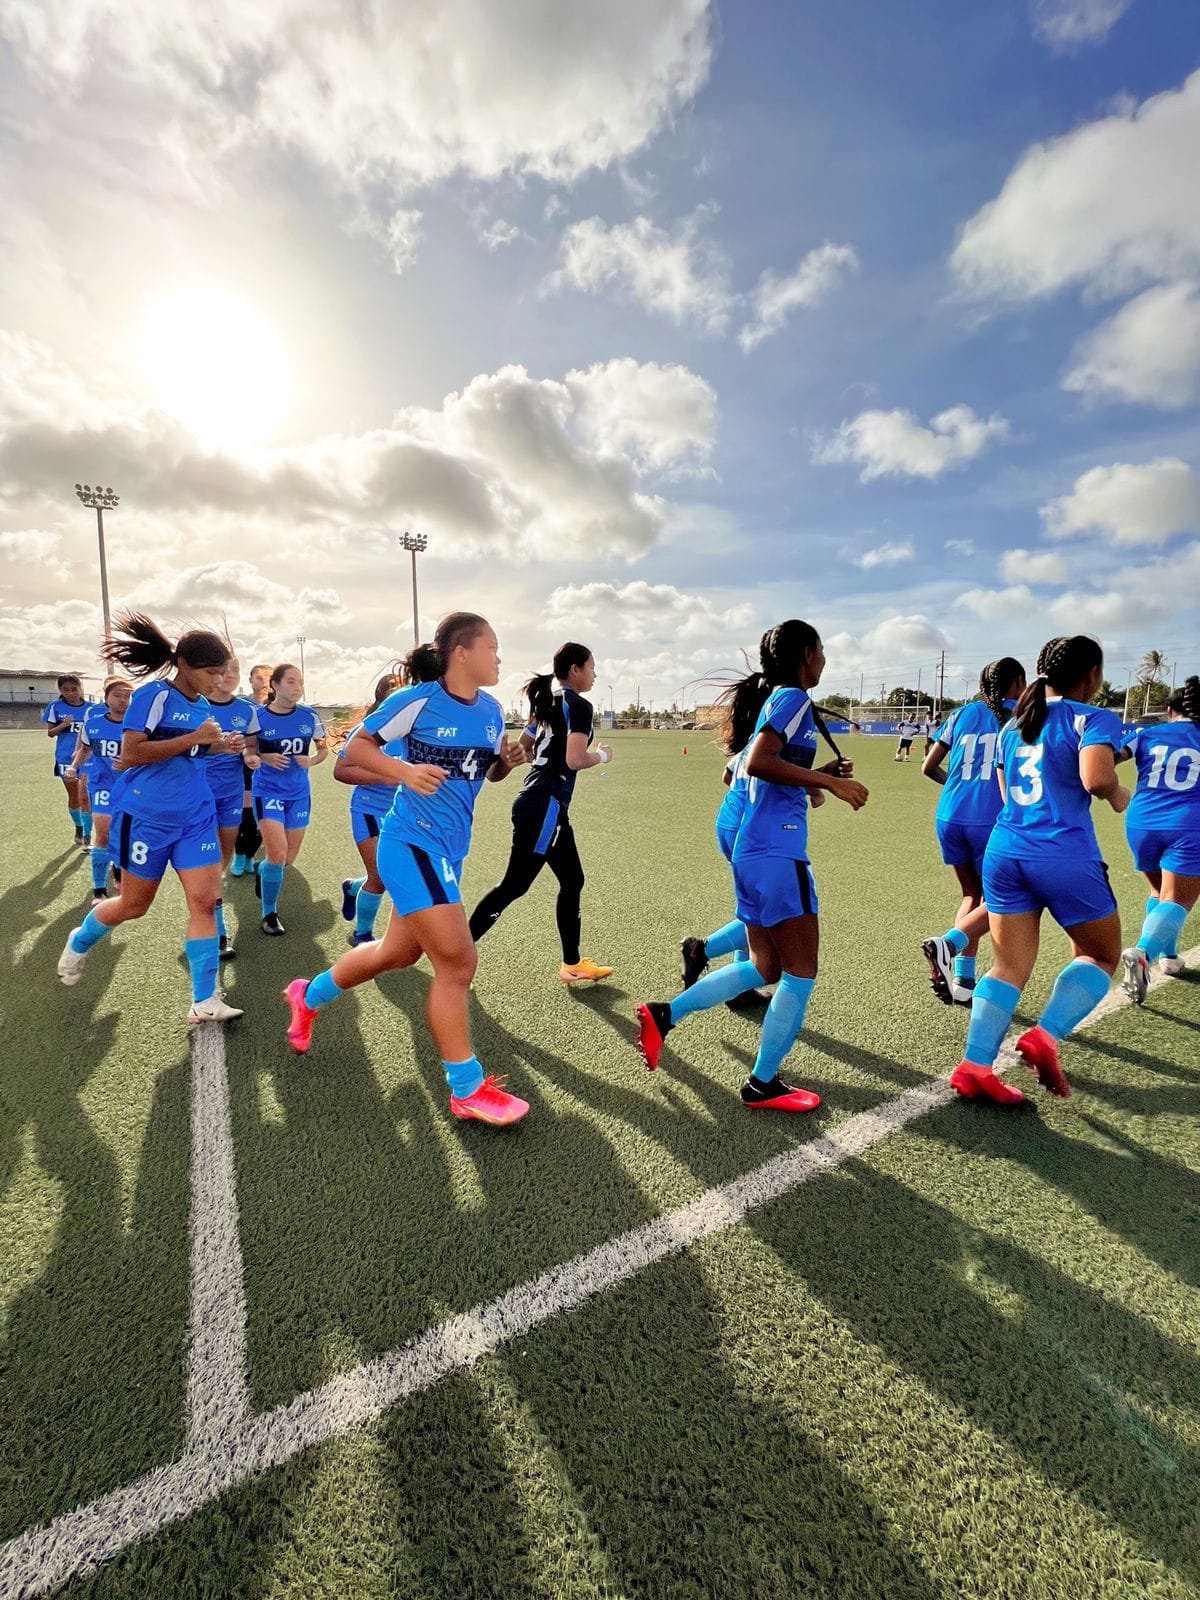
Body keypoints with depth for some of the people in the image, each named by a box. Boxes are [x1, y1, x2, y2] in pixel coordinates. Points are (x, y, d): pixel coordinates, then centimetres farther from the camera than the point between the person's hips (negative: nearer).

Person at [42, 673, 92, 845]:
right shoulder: (56, 707, -2)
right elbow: (50, 733, 1)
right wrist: (62, 725, -18)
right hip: (66, 759, 1)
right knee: (73, 797, 11)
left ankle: (87, 836, 3)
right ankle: (78, 828, 33)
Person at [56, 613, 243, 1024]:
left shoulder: (203, 707, 9)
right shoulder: (153, 695, -13)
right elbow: (131, 752, -21)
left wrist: (214, 745, 6)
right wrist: (193, 739, -22)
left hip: (195, 815, 5)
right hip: (146, 814, -5)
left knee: (205, 900, -5)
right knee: (134, 904, 10)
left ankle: (204, 1001, -1)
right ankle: (79, 940, 45)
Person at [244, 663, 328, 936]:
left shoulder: (309, 716, -3)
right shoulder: (258, 716, -10)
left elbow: (324, 748, 9)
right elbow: (248, 750, -1)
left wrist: (311, 761, -11)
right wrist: (263, 758, -22)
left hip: (299, 793, 4)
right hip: (268, 791, -3)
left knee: (289, 858, 11)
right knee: (278, 854, -14)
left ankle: (262, 872, 48)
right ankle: (269, 914, 5)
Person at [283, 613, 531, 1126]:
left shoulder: (491, 710, 5)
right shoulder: (417, 700, -14)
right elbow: (357, 746, -6)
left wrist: (508, 762, -5)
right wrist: (404, 770, -24)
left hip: (449, 850, 8)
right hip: (412, 844, -8)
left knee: (397, 952, 22)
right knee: (457, 961, -11)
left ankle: (310, 995, 49)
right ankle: (467, 1090, 6)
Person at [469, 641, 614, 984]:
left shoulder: (548, 703, 15)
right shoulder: (579, 706, -11)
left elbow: (523, 747, 21)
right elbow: (575, 760, -21)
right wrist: (602, 755, -3)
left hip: (536, 803, 10)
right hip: (545, 807, -10)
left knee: (572, 881, 15)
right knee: (514, 885, -3)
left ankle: (572, 965, 23)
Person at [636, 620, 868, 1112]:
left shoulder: (772, 699, 19)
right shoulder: (793, 697, -8)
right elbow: (758, 762, -23)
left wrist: (822, 774, 16)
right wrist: (830, 781, -18)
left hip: (752, 850, 9)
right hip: (777, 853, -9)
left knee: (764, 967, 16)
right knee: (801, 972, 2)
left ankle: (664, 1014, 17)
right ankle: (763, 1084, 14)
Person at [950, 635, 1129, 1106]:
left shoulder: (1013, 724, 17)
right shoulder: (1094, 719, -4)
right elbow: (1095, 777, -22)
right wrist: (1117, 794, -1)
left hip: (1004, 851, 6)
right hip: (1065, 858, -5)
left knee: (1009, 967, 10)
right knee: (1100, 955, 18)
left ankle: (973, 1065, 5)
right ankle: (1045, 1036, 2)